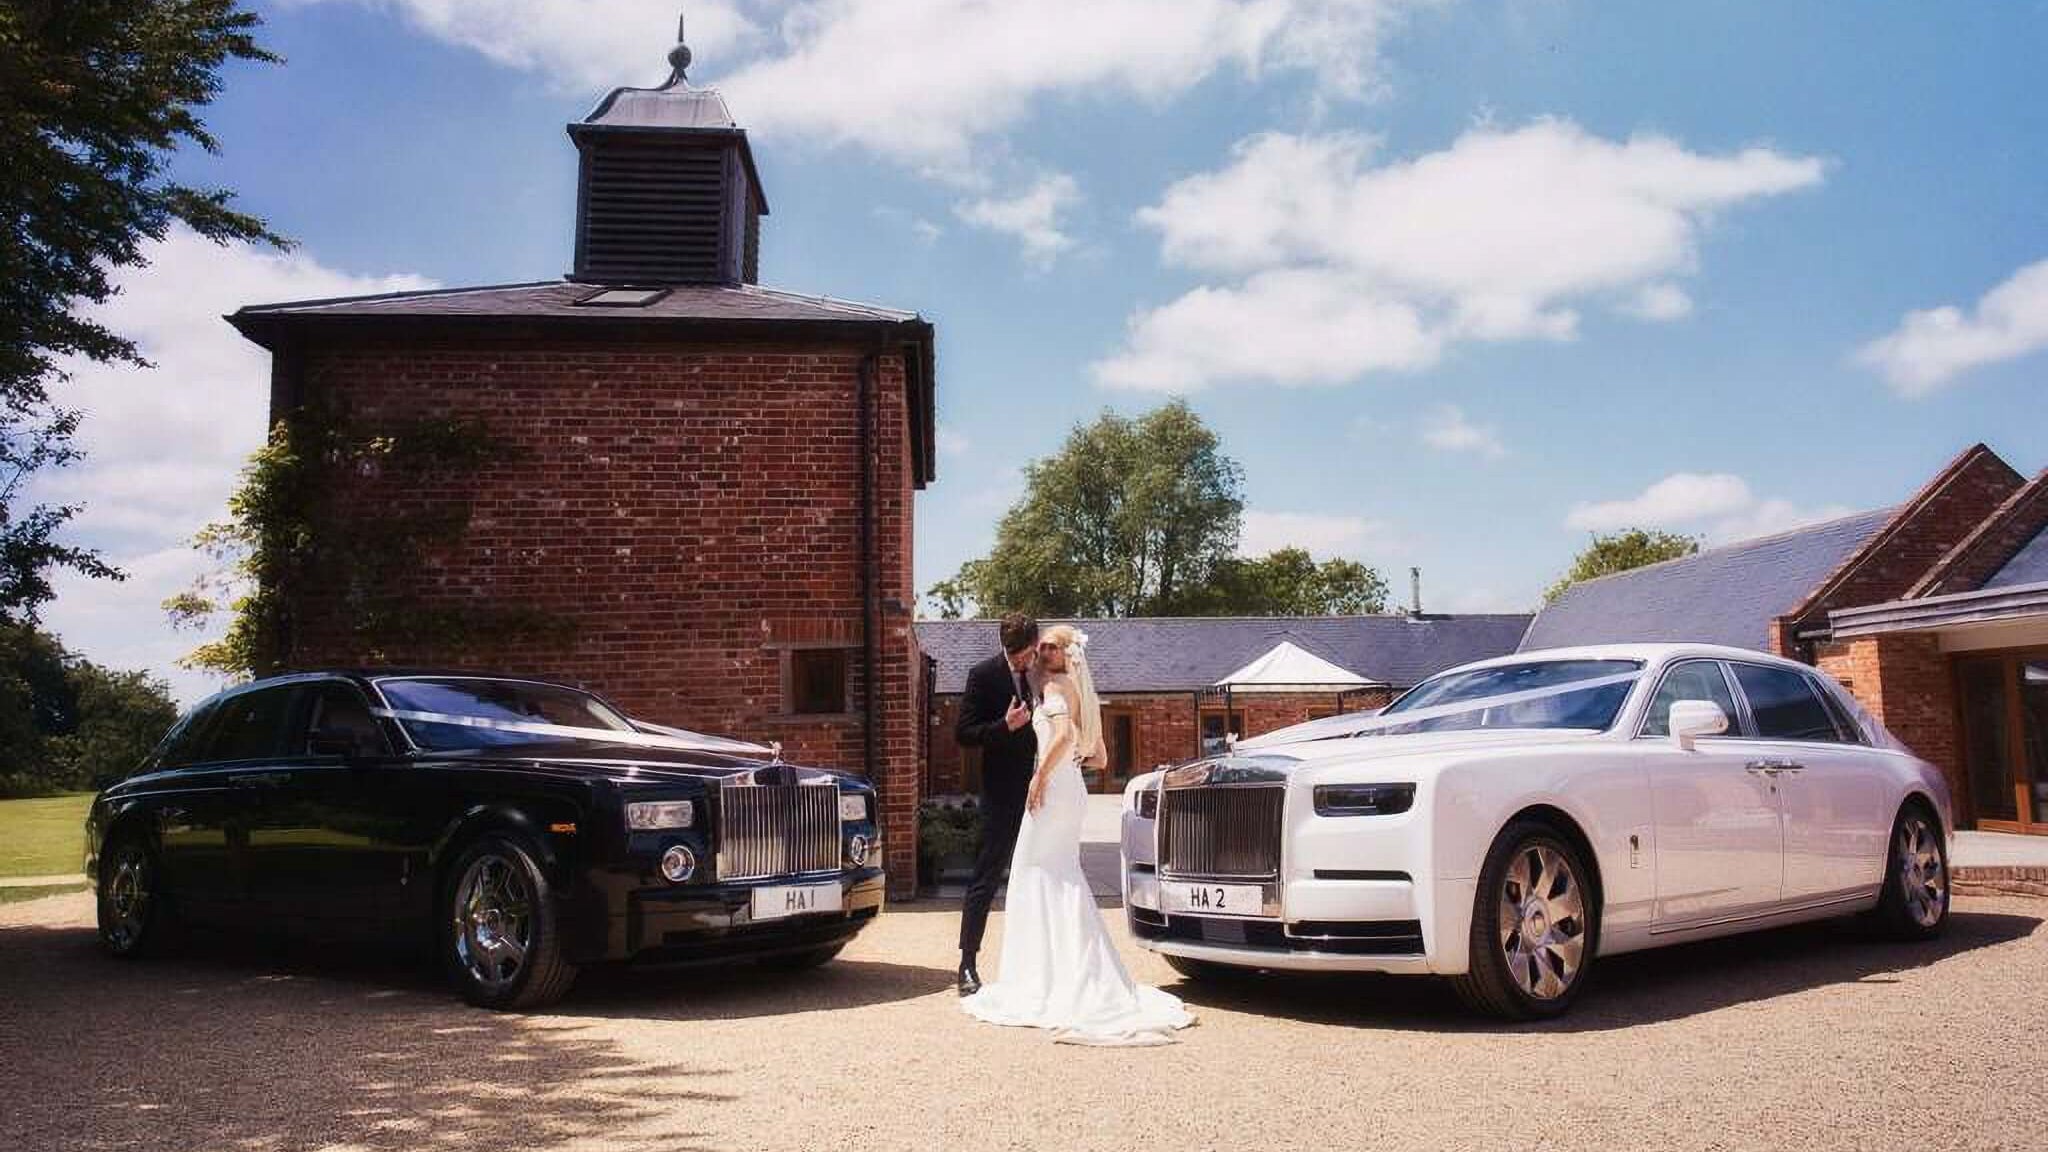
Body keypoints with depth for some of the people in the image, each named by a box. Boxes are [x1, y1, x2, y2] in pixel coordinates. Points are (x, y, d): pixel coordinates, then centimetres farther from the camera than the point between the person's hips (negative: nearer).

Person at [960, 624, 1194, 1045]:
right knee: (1065, 876, 13)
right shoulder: (1082, 692, 19)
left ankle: (1044, 980, -5)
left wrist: (1040, 775, -19)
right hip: (1073, 789, 9)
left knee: (1036, 876, -5)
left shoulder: (1057, 685, -8)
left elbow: (1063, 734, -26)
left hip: (1054, 787, -9)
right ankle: (1083, 975, 14)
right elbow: (1097, 755, 22)